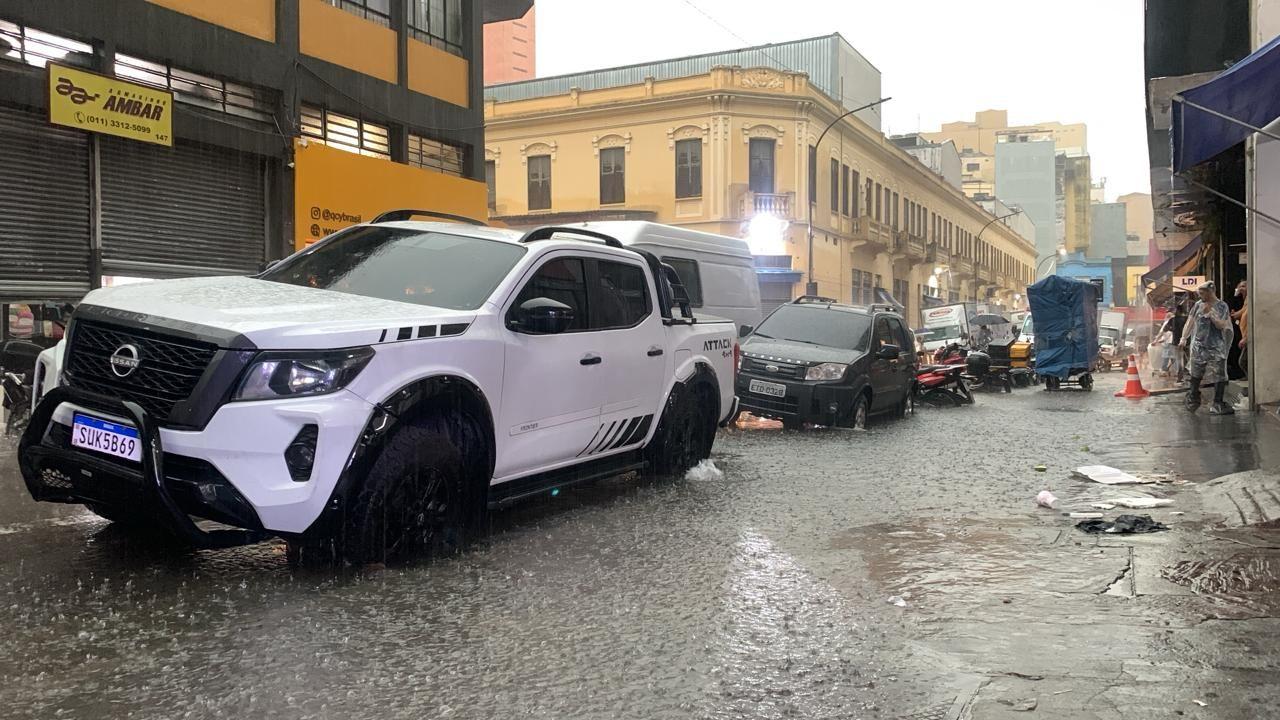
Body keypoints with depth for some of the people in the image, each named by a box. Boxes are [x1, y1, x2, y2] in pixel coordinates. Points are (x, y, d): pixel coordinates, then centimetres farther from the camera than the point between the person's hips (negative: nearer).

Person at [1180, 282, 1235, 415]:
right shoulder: (1198, 305, 7)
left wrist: (1210, 313, -17)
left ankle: (1218, 403, 1)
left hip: (1216, 347, -2)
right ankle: (1193, 399, 22)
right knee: (1196, 374, 7)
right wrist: (1184, 337, 3)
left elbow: (1222, 325, -7)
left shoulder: (1222, 306, 1)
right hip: (1199, 345, 2)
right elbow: (1190, 322, 11)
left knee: (1219, 375, -4)